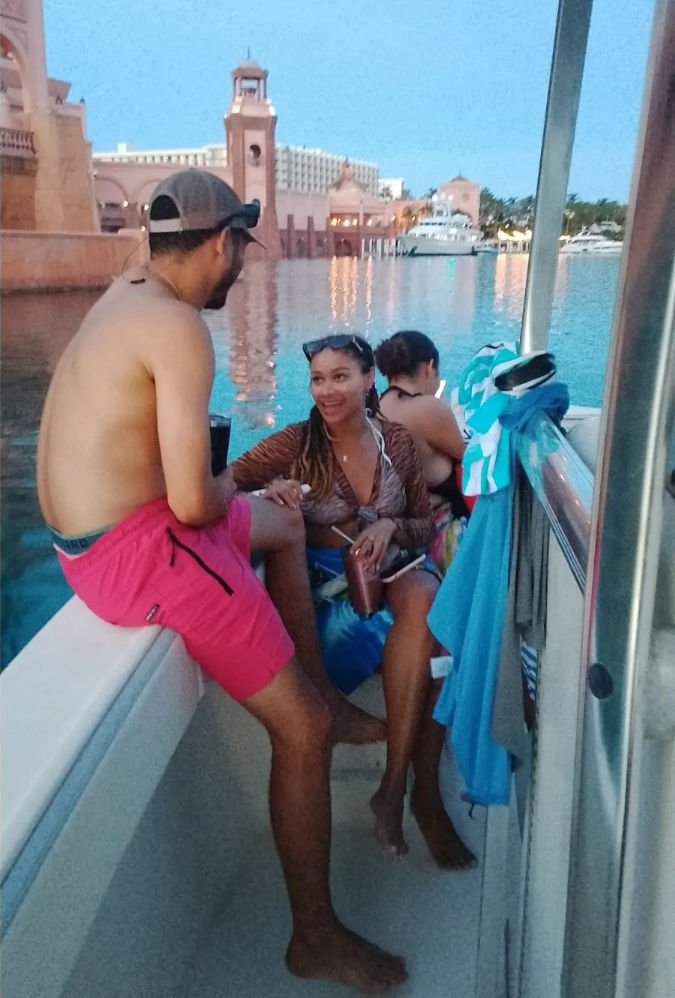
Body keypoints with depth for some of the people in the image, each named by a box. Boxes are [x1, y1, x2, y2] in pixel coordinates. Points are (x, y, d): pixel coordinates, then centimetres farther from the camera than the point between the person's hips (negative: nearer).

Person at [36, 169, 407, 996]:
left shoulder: (124, 290, 8)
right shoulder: (179, 329, -20)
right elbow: (194, 503, -24)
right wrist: (226, 488, -2)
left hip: (84, 537, 11)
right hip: (139, 553, -11)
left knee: (285, 525, 29)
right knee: (300, 731, -6)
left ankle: (324, 696, 34)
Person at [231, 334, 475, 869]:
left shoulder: (396, 440, 6)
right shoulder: (297, 443, -1)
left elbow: (426, 526, 11)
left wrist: (390, 526, -12)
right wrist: (269, 489, -27)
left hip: (389, 568, 3)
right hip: (324, 579, -3)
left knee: (427, 599, -33)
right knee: (427, 629, -31)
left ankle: (396, 786, -24)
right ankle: (421, 790, -17)